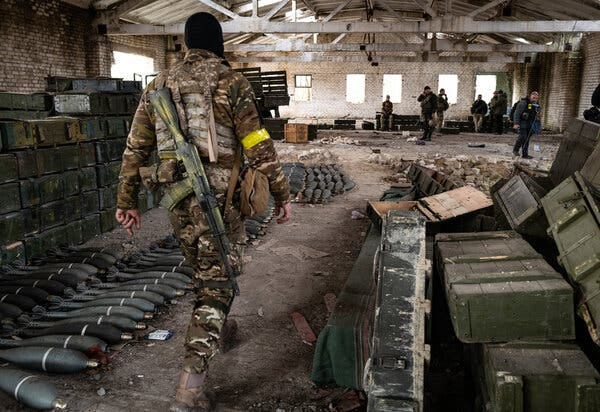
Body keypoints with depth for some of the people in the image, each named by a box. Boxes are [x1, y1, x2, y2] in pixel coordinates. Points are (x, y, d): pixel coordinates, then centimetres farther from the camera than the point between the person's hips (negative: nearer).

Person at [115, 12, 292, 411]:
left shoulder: (160, 84, 10)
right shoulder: (231, 82, -5)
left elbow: (136, 147, 10)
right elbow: (259, 146, -10)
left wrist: (127, 202, 15)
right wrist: (282, 194, -3)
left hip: (178, 197, 5)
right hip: (219, 196, -5)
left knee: (203, 270, 25)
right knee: (217, 282, -1)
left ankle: (217, 327, 47)